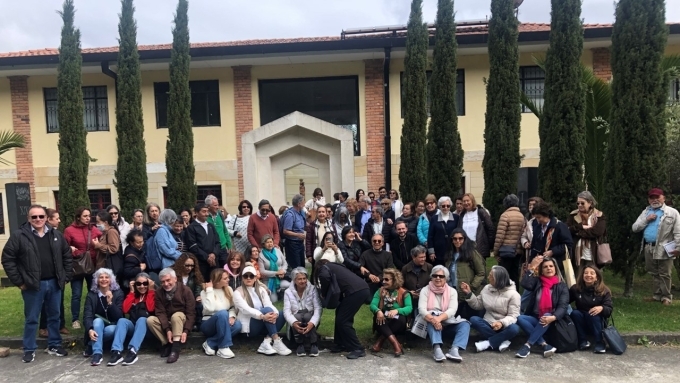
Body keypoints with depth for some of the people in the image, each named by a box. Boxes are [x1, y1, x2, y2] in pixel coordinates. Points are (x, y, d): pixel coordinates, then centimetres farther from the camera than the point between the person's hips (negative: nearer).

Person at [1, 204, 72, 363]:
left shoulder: (56, 235, 5)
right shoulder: (19, 235, -7)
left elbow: (67, 256, 11)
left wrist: (66, 277, 5)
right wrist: (18, 281, -8)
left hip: (54, 283, 3)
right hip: (33, 285, -3)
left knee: (54, 316, 13)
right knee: (31, 319, 7)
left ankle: (54, 346, 26)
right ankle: (29, 350, 21)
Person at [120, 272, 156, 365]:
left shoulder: (153, 294, 7)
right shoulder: (133, 295, 17)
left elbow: (151, 309, -11)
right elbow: (125, 310, 1)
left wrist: (150, 291, -7)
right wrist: (132, 292, 2)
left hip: (147, 326, -3)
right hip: (132, 326, 3)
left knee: (141, 319, -35)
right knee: (122, 320, -26)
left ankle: (133, 351, -52)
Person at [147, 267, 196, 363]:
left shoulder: (185, 291, -12)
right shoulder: (159, 293, -2)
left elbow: (191, 313, -15)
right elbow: (160, 312, -10)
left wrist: (186, 331, -27)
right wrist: (167, 329, -24)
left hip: (182, 322, -4)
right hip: (166, 323, 4)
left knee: (176, 315, -34)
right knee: (150, 320, -21)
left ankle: (176, 348, -36)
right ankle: (166, 344, -16)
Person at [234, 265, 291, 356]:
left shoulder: (261, 289, 10)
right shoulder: (238, 293, -4)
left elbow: (269, 304, -5)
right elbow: (246, 309, -20)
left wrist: (275, 313, -29)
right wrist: (262, 316, -38)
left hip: (262, 326, 5)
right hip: (249, 327, -5)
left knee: (281, 314, -21)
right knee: (267, 310, -30)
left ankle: (266, 342, -29)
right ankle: (276, 341, -34)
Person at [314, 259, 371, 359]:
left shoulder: (323, 268, 10)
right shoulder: (334, 266, 33)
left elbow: (325, 277, -13)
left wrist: (324, 295, 2)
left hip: (356, 291, -9)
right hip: (362, 289, 9)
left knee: (342, 320, 0)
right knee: (340, 313, 20)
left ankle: (358, 349, 3)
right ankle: (341, 344, 28)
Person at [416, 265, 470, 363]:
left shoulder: (452, 291, 2)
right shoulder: (425, 290, -2)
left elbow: (452, 310, -13)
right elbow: (422, 309, -16)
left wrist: (439, 318, -33)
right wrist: (433, 319, -37)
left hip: (447, 323, 2)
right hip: (430, 324, -2)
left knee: (465, 324, -23)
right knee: (432, 320, -34)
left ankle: (454, 349, -43)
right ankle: (437, 349, -49)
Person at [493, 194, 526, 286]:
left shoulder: (505, 215, -9)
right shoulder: (522, 216, 8)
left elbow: (500, 235, -12)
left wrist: (496, 252, -6)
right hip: (518, 251, 6)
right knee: (515, 276, 13)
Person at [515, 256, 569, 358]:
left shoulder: (562, 286, 2)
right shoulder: (537, 281, 8)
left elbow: (563, 307, -11)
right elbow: (525, 285, -15)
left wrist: (553, 317, -31)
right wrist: (531, 268, -17)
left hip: (551, 321, -2)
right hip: (535, 319, 2)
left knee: (547, 315, -35)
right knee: (519, 318, -26)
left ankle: (528, 345, -34)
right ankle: (544, 345, -33)